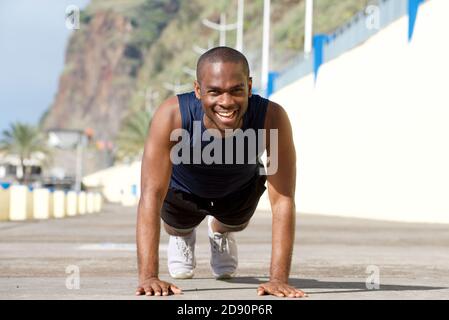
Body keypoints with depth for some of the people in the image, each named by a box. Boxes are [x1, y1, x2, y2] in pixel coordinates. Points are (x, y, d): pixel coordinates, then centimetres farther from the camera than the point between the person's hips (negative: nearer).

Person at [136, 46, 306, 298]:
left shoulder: (272, 118, -42)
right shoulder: (172, 116, -44)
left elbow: (283, 202, -38)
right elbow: (151, 196, -42)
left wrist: (279, 278, -43)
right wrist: (148, 276, -48)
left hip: (241, 188, 1)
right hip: (182, 189, -1)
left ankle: (221, 232, 58)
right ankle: (182, 236, 56)